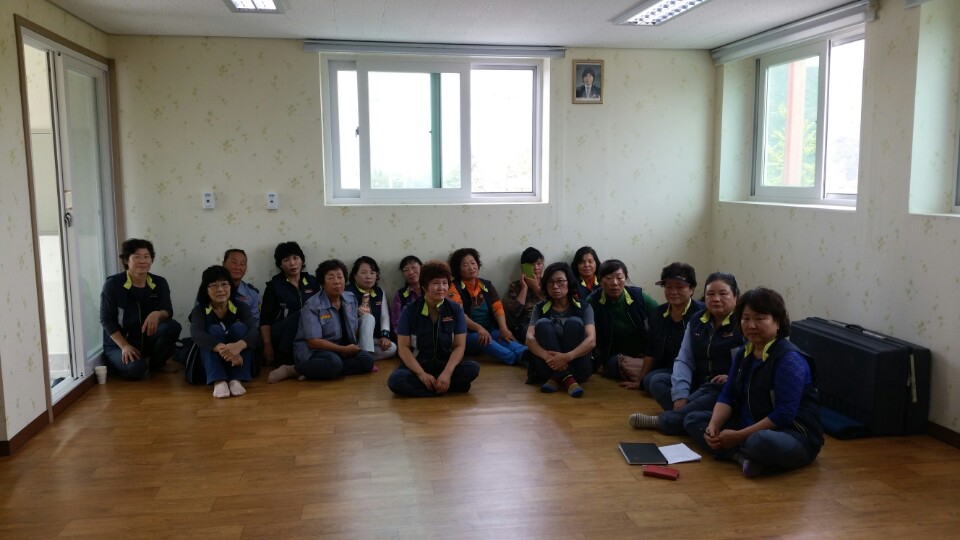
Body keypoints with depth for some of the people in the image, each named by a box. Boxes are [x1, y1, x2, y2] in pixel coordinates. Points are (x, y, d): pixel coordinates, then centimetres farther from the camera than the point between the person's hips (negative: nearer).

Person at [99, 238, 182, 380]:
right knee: (134, 369, -34)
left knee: (172, 327, -26)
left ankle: (156, 363, 1)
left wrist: (157, 314, -36)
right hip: (118, 344, -4)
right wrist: (125, 346, -20)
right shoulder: (112, 284, -12)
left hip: (147, 338, 4)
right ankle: (118, 360, 5)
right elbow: (106, 319, -11)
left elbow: (168, 312, -9)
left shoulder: (160, 283, -2)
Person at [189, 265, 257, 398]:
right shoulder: (200, 310, -6)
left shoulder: (241, 307, -5)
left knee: (239, 327, -22)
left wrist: (238, 346, -47)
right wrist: (222, 348, -47)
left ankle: (236, 379, -31)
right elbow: (196, 333, -28)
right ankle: (218, 381, -40)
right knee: (215, 330, -24)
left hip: (238, 360, 1)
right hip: (211, 362, 0)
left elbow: (253, 330, -23)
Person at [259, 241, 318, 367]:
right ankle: (284, 363, -28)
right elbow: (265, 319, 0)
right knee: (300, 315, -33)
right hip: (281, 335, -3)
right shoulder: (274, 285, 5)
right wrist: (268, 345, -10)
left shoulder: (312, 282, 14)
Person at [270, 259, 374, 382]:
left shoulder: (351, 300, 5)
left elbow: (357, 328, 12)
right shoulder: (312, 306, -15)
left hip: (342, 349, 7)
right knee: (334, 363, -39)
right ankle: (292, 370, -18)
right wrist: (343, 349, -23)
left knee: (367, 359, -21)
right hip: (312, 350, -7)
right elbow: (313, 341, -21)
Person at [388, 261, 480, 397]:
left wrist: (447, 373, -21)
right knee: (395, 380, -32)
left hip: (446, 365, 1)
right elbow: (403, 347, -8)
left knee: (473, 368, -26)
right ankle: (452, 386, -24)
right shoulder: (410, 310, -5)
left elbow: (460, 346, -5)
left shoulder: (455, 309, -2)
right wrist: (421, 374, -20)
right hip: (416, 365, 0)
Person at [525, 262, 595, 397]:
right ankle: (566, 377, -29)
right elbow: (529, 339, -9)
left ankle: (557, 377, -23)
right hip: (549, 366, 1)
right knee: (543, 324, -21)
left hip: (577, 366, -1)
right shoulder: (540, 308, 7)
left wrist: (567, 357, -32)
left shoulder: (583, 308, 3)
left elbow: (591, 340, -13)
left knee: (574, 322, -22)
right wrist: (548, 357, -31)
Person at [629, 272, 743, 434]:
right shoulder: (696, 320, 9)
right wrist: (680, 395, -13)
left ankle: (662, 420, -27)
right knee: (658, 381, -9)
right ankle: (685, 414, -32)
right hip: (698, 384, 6)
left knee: (714, 398, -37)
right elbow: (683, 360, 3)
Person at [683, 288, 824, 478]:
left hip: (794, 436, -9)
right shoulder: (744, 353, 7)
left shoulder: (790, 359, -18)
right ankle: (742, 456, -19)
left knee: (760, 442, -42)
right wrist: (713, 426, -13)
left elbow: (783, 415, -24)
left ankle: (739, 452, -7)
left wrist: (738, 436, -22)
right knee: (693, 419, 2)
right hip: (749, 427, 9)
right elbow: (727, 396, 6)